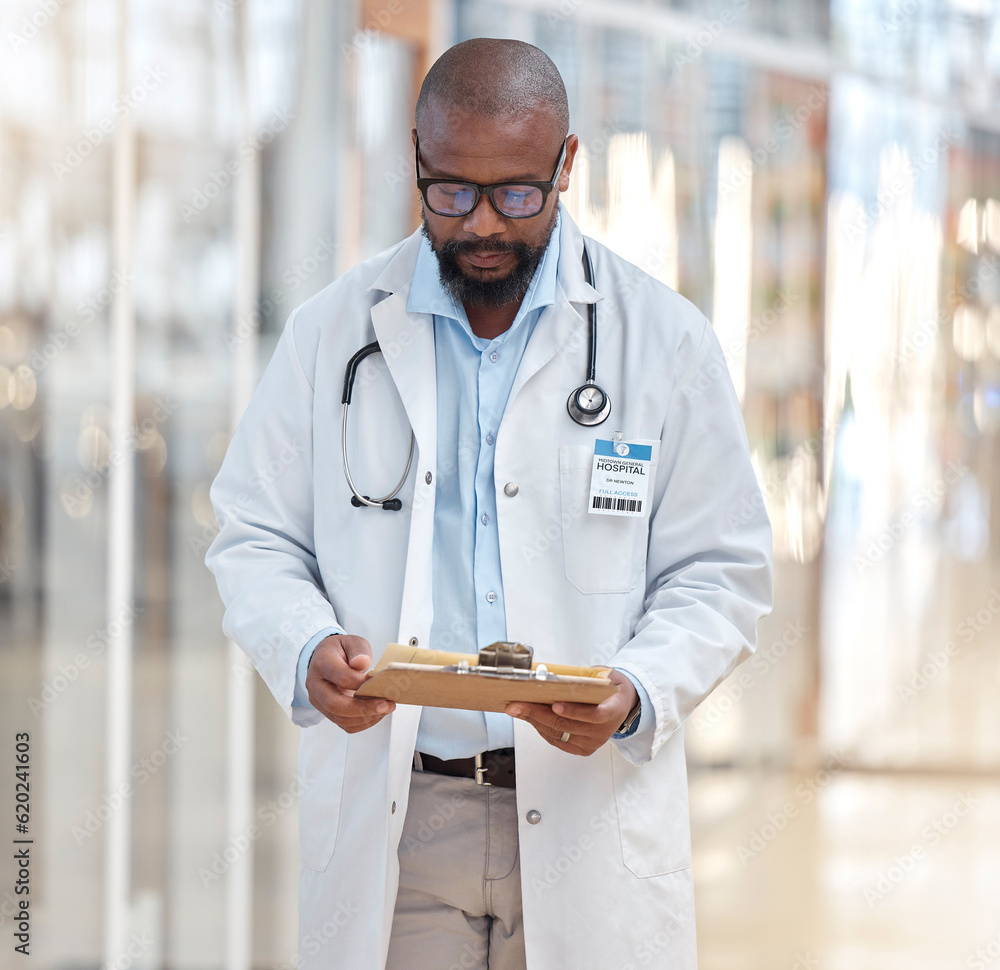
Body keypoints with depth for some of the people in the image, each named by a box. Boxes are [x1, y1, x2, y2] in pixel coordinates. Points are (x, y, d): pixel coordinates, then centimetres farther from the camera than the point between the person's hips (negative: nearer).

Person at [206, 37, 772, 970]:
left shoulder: (665, 340, 1)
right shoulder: (331, 329, 5)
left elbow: (720, 573, 2)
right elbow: (253, 540, 8)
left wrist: (637, 694, -17)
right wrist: (306, 652, -14)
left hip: (589, 813, 0)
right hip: (386, 818, 1)